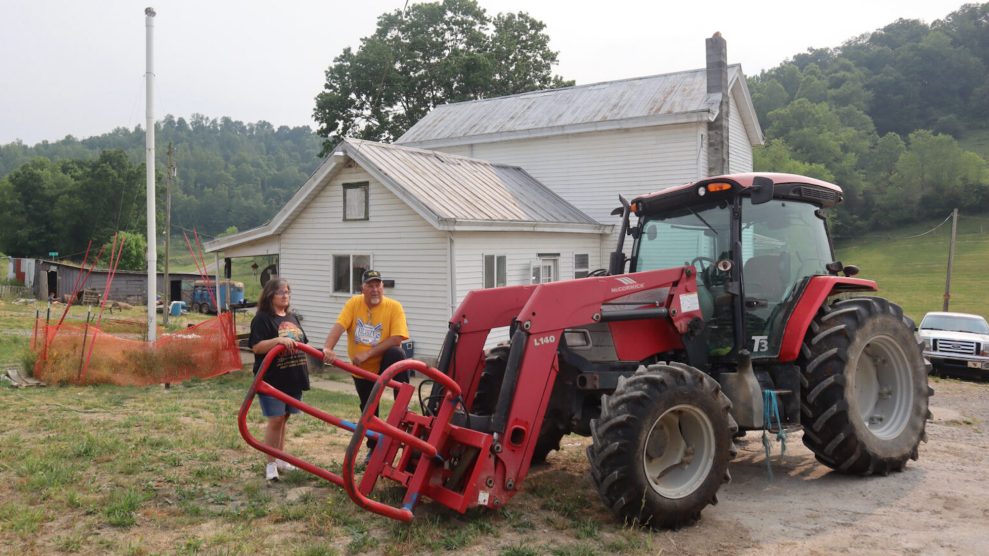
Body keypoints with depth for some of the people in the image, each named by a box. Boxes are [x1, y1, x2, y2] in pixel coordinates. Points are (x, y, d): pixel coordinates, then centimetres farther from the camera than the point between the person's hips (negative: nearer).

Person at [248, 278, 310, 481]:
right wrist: (278, 340, -30)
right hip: (272, 380, -7)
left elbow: (301, 343, 23)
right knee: (275, 420, -5)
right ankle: (271, 464, 4)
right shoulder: (262, 319, -9)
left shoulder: (292, 318, 15)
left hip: (292, 379, 7)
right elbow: (257, 347, -19)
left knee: (284, 419, 15)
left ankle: (280, 459, 26)